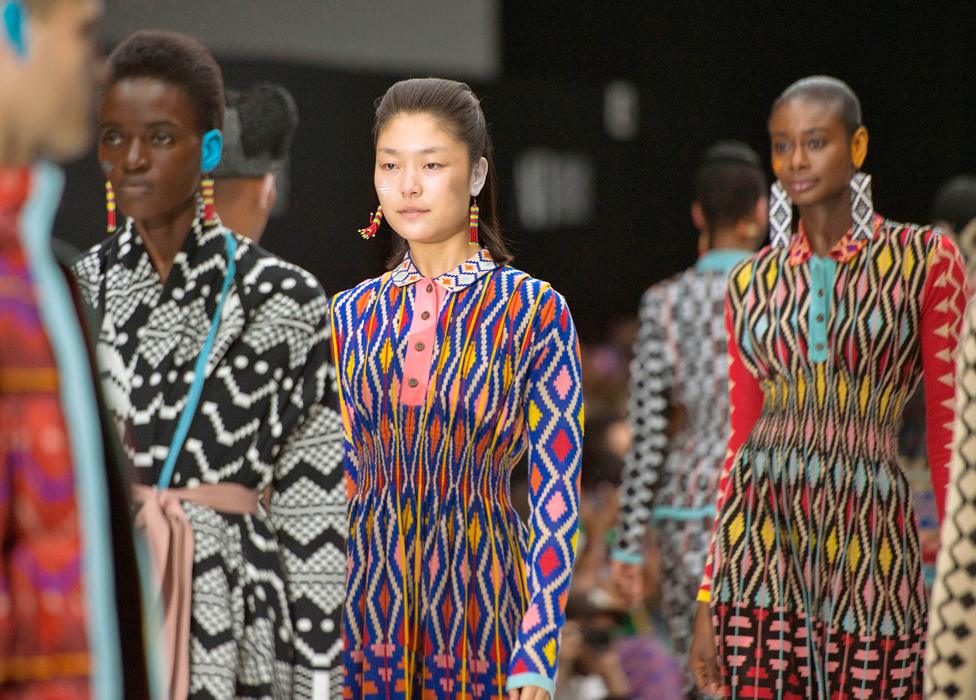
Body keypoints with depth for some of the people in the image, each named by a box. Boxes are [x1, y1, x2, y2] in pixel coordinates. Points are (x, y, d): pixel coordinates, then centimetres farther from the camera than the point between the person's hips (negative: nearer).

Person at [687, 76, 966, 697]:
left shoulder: (925, 259, 1)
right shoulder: (753, 283, 10)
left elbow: (949, 430, -1)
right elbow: (742, 438, 12)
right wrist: (709, 595, 9)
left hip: (872, 540, -2)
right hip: (761, 536, 2)